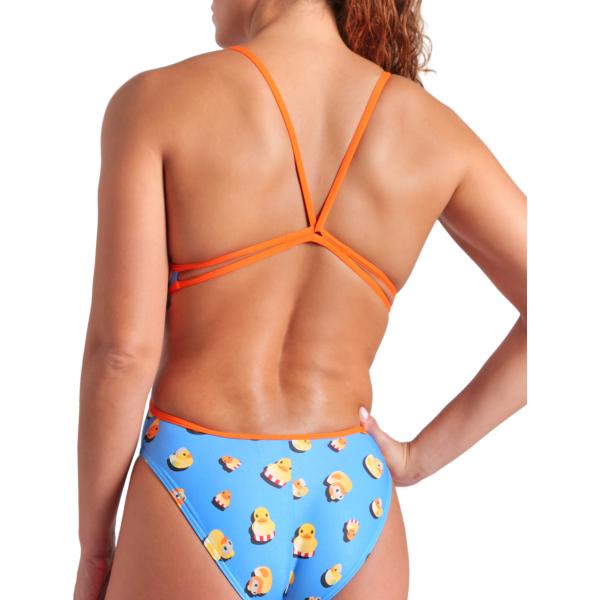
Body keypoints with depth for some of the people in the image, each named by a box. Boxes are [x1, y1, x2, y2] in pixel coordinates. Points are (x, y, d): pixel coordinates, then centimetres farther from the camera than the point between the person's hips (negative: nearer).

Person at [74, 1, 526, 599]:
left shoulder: (157, 100, -8)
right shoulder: (433, 128, 1)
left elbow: (123, 348, -12)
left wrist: (93, 545, 0)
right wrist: (423, 455, 5)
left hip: (200, 497, -3)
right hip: (349, 507, 4)